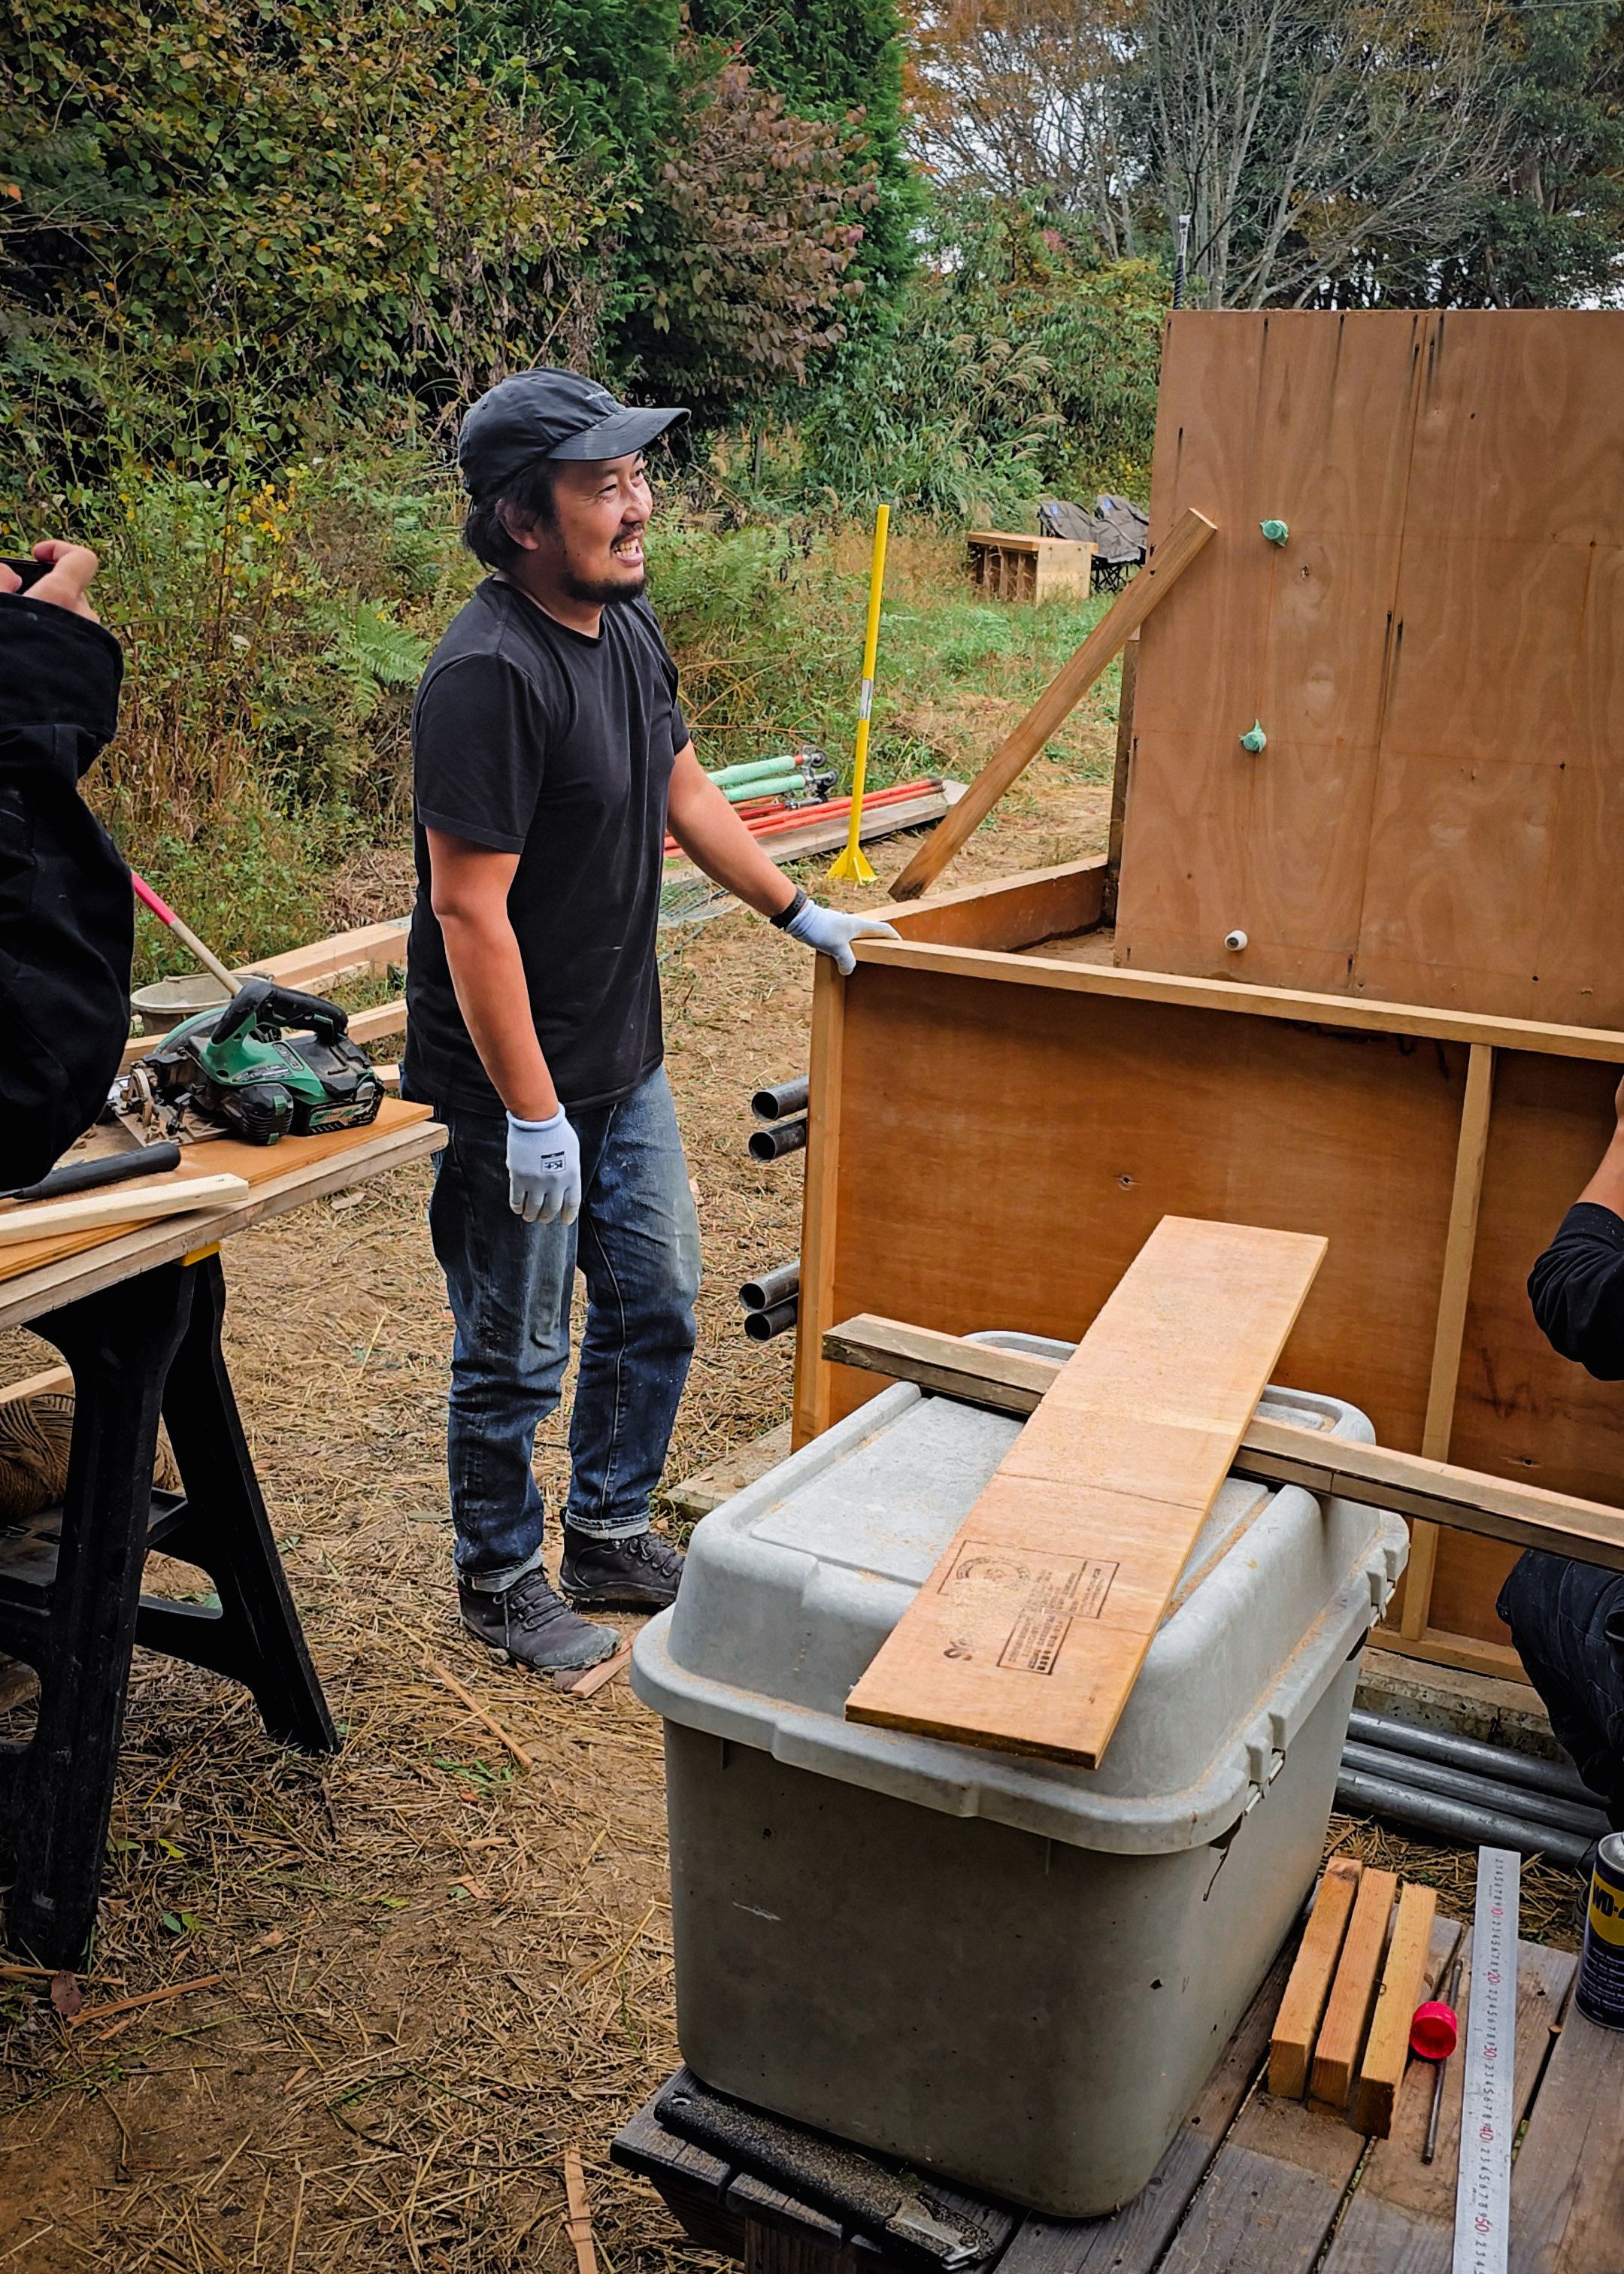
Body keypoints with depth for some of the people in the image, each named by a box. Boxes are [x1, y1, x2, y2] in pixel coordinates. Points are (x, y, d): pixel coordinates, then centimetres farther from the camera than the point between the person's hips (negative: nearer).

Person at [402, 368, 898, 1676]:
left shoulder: (629, 626, 5)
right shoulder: (490, 673, -24)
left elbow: (684, 795, 19)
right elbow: (471, 910, -26)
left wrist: (797, 912, 22)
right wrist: (532, 1111, -25)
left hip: (627, 1065, 9)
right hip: (513, 1084, -9)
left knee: (657, 1307, 19)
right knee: (518, 1352, 7)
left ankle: (612, 1541, 38)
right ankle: (501, 1580, 30)